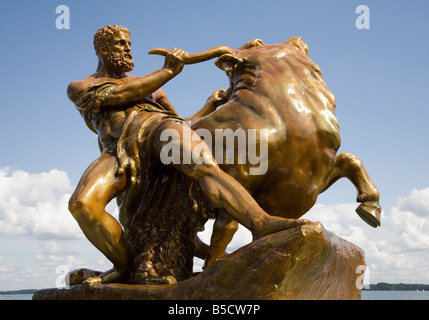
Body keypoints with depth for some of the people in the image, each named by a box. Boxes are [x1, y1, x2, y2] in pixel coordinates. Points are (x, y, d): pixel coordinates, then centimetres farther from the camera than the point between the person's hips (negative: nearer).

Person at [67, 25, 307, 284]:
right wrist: (168, 71, 4)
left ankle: (263, 223, -56)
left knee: (203, 166, -34)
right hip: (122, 152, -1)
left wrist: (209, 106, 24)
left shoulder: (148, 87, 37)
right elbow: (117, 95, 4)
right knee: (81, 204, -29)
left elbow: (182, 124, 33)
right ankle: (123, 266, -7)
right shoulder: (77, 88, 26)